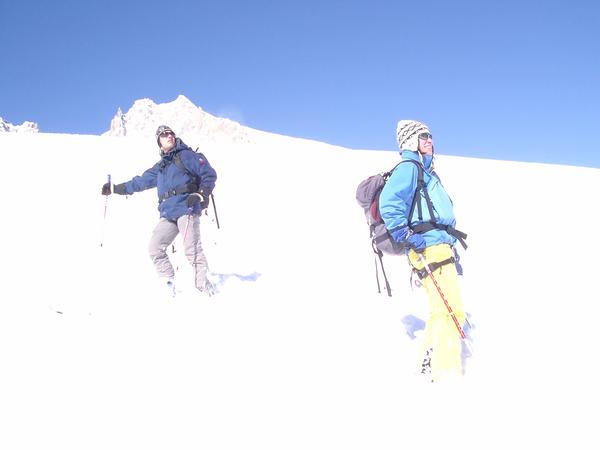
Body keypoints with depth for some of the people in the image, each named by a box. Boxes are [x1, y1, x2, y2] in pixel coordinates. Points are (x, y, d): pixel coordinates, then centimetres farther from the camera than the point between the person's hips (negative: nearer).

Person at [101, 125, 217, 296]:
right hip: (168, 214, 8)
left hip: (187, 209, -8)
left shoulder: (187, 155, 5)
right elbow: (140, 182, 32)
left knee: (192, 249, -18)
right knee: (155, 248, 1)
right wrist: (115, 189, 34)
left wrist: (201, 195, -11)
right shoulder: (160, 167, 26)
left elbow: (209, 174, -1)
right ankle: (169, 284, 5)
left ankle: (203, 286, -16)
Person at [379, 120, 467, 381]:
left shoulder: (425, 171, 25)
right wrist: (406, 237, -21)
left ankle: (430, 366, 21)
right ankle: (447, 374, -15)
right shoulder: (409, 167, -5)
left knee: (443, 310, 13)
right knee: (450, 311, -14)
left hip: (439, 246, 10)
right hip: (430, 247, -10)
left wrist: (451, 231, 27)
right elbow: (389, 203, -20)